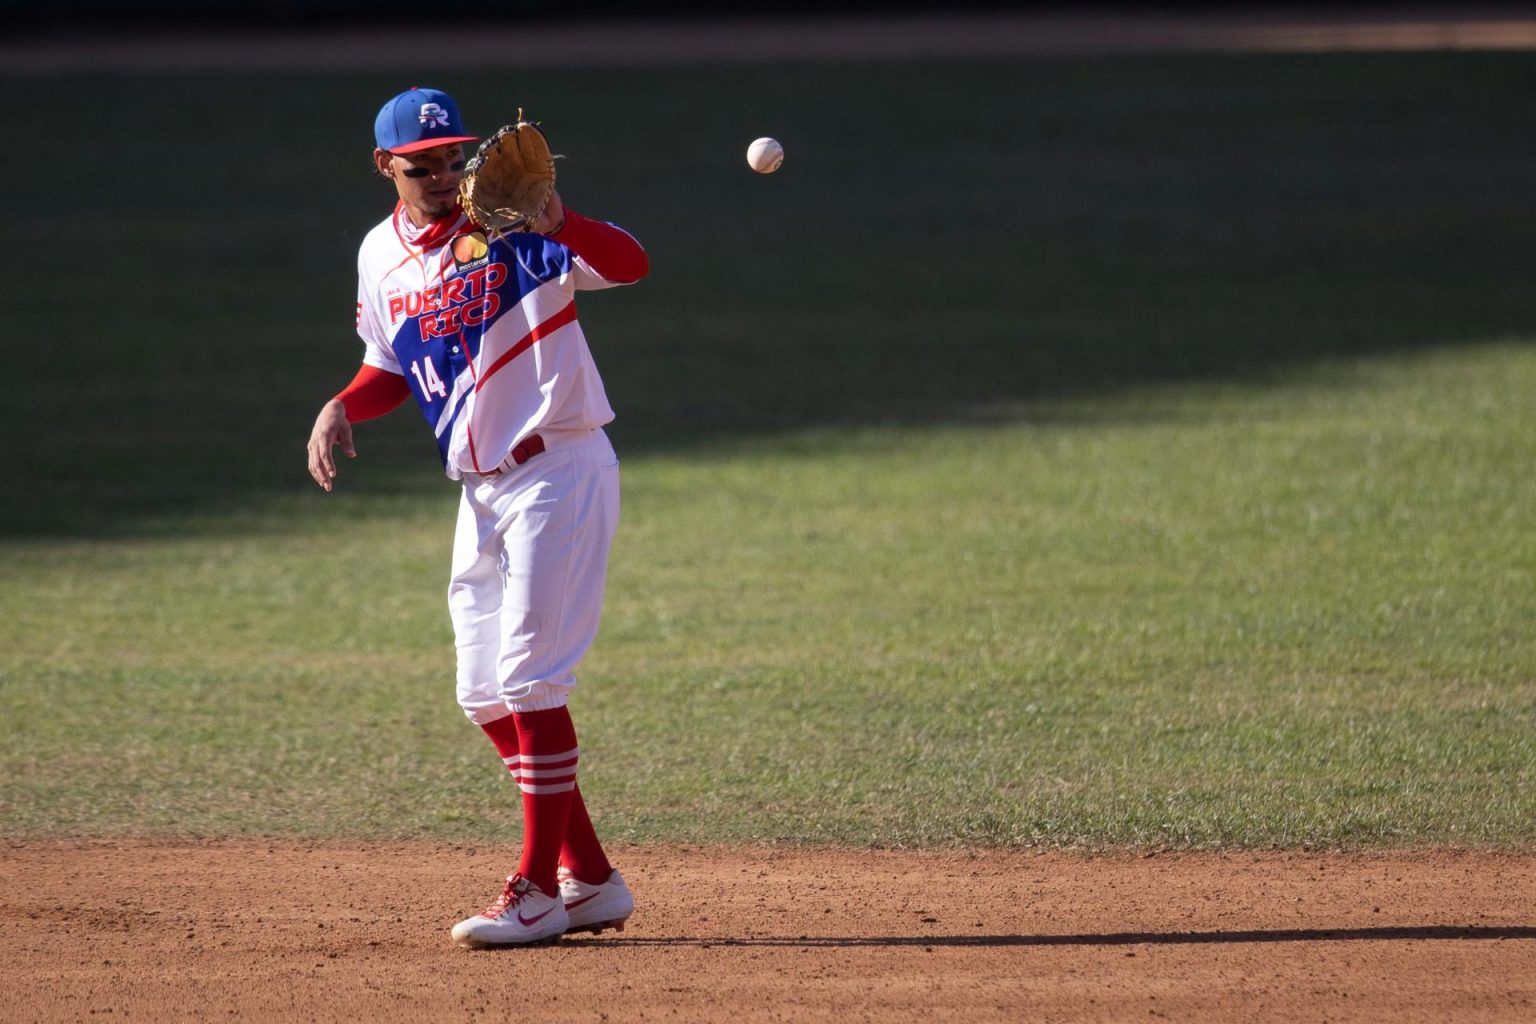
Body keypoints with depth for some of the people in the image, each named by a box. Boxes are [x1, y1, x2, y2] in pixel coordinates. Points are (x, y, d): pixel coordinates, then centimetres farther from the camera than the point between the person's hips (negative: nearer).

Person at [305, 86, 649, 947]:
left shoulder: (513, 225, -13)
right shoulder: (381, 256, 8)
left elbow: (631, 264, -28)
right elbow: (393, 367, 21)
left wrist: (556, 222, -46)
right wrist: (342, 408, 1)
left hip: (559, 472, -8)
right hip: (481, 488, 8)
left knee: (528, 681, -11)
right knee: (486, 696, 8)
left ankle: (541, 889, -3)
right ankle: (590, 878, 17)